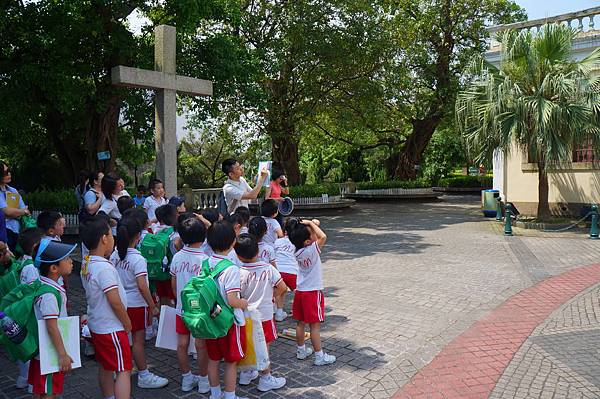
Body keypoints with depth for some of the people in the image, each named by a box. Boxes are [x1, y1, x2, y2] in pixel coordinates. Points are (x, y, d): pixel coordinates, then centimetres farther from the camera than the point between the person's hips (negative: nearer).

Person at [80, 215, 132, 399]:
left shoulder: (86, 265, 3)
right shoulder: (105, 268, -26)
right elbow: (115, 302, -24)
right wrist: (127, 322, -10)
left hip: (96, 325, 9)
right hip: (112, 328, -9)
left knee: (105, 367, 21)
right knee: (123, 371, -2)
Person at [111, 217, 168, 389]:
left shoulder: (114, 255, -1)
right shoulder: (138, 259, -21)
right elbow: (142, 287, -23)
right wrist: (152, 307, -14)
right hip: (136, 304, -6)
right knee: (139, 339, 3)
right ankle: (144, 376, 13)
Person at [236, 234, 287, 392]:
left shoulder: (239, 273, -13)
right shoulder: (268, 268, -13)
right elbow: (282, 287, -10)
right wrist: (271, 295, 7)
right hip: (264, 315, -2)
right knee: (263, 347, 9)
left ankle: (246, 373, 35)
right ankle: (265, 379, 20)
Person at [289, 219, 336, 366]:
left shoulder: (298, 250, -2)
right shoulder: (312, 250, -23)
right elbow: (323, 237, -35)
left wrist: (312, 224, -2)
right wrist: (311, 223, -23)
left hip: (300, 290, 7)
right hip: (313, 292, -7)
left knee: (300, 322, 16)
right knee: (315, 325, 1)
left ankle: (301, 350, 30)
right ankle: (319, 356, 10)